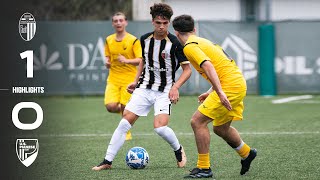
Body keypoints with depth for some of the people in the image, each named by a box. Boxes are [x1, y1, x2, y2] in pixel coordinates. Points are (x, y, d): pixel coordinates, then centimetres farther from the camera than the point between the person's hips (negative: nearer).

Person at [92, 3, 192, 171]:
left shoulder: (174, 43, -13)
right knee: (124, 122, -6)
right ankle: (107, 161, 0)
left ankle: (179, 151, 9)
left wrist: (175, 87, -20)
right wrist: (136, 81, 13)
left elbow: (187, 69, -8)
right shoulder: (145, 39, 3)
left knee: (160, 127, -22)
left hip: (164, 91, -4)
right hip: (144, 88, 4)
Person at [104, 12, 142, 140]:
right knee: (110, 106, -14)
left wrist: (126, 60, -26)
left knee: (125, 108, -3)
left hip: (129, 78, -3)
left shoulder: (133, 40, -7)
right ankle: (121, 109, 22)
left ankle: (126, 133, 20)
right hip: (113, 78, 3)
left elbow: (140, 60, -10)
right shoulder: (109, 40, 8)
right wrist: (107, 62, -1)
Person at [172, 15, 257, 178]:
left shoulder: (190, 47, -9)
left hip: (230, 86, -9)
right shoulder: (203, 41, 20)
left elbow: (208, 67, -23)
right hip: (238, 83, 9)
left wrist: (220, 92, -30)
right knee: (220, 129, 24)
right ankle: (246, 154, 44)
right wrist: (211, 92, 27)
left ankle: (203, 168, -7)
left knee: (197, 121, -9)